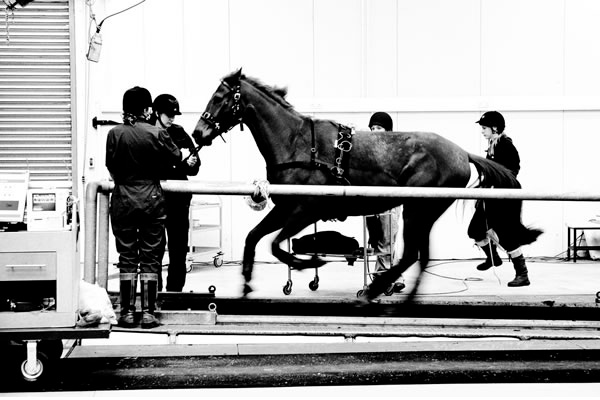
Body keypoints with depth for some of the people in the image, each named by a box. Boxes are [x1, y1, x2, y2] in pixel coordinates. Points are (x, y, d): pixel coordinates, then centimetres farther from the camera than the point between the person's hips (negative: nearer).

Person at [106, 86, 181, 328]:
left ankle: (127, 313, 8)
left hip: (123, 201, 1)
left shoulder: (115, 134, -6)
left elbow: (110, 167, 1)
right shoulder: (157, 133, -8)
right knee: (150, 258, 6)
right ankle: (148, 313, 5)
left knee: (127, 258, 8)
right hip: (151, 199, -1)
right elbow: (176, 157, 7)